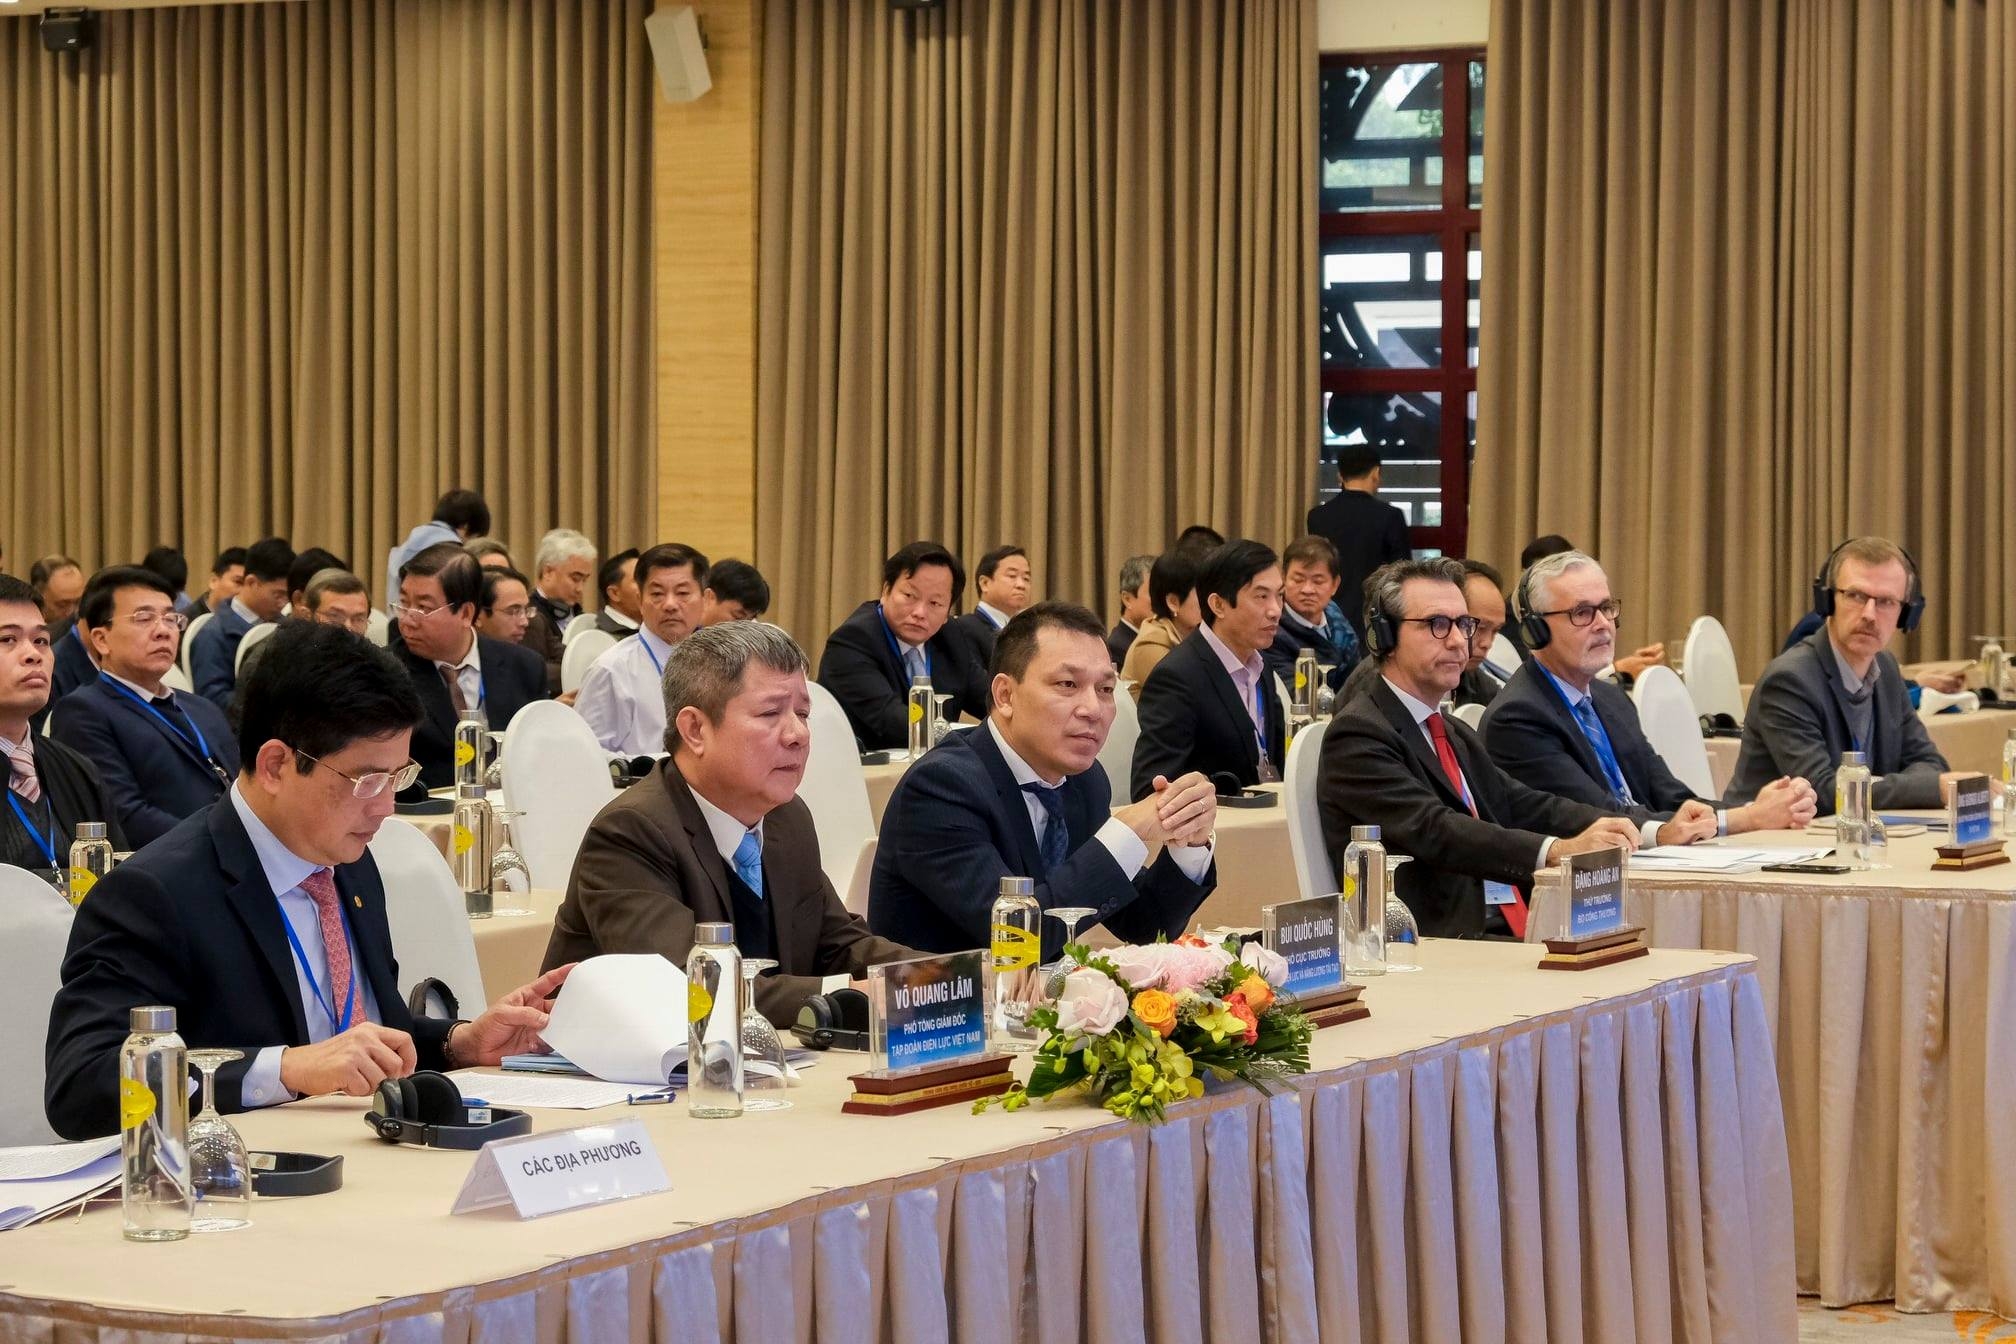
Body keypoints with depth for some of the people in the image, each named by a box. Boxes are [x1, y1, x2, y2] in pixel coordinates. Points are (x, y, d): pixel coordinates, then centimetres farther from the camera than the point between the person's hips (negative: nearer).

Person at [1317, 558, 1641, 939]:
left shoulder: (1457, 735, 26)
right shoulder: (1358, 734, -5)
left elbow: (1526, 806, 14)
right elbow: (1431, 831, -19)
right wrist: (1555, 851, -29)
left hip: (1506, 929, 8)